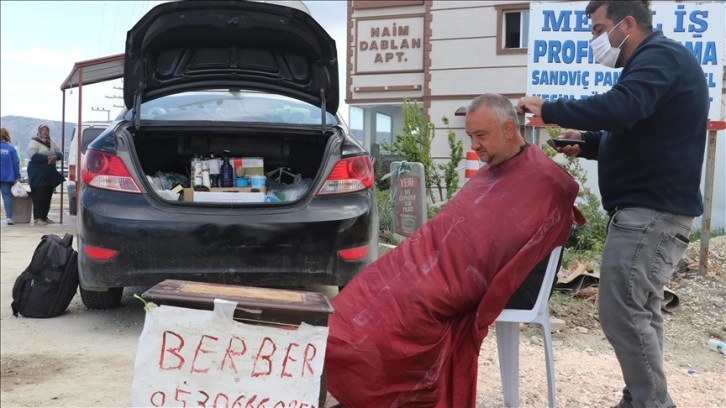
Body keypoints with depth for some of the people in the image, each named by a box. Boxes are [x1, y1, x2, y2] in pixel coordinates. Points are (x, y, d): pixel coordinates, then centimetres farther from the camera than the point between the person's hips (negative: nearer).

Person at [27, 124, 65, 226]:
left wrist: (55, 157, -15)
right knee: (39, 196, -9)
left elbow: (60, 153, 8)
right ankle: (37, 218, -7)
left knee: (48, 196, 8)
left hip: (50, 174, 7)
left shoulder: (51, 142, 16)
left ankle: (44, 217, 16)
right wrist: (47, 158, -22)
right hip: (38, 174, -6)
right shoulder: (34, 142, -4)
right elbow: (33, 155, -18)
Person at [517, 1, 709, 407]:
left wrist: (548, 109, -18)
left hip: (651, 209, -11)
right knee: (640, 308, 13)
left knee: (622, 311, -10)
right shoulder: (654, 61, 22)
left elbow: (619, 109, -29)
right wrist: (586, 144, 13)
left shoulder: (660, 57, -11)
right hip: (652, 207, 11)